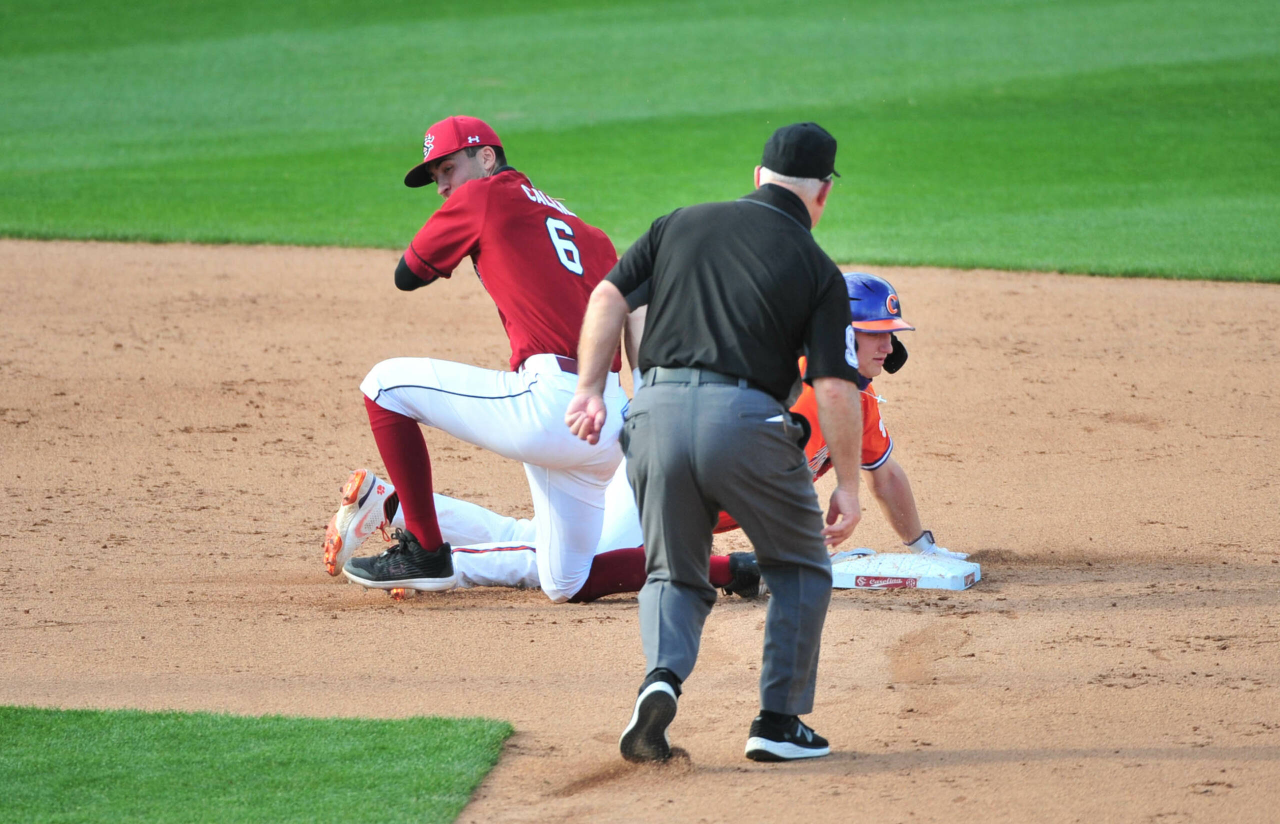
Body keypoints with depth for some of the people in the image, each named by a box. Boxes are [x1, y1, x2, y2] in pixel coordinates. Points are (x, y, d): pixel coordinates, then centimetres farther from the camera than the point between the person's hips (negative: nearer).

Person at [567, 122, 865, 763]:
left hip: (657, 412, 3)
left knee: (673, 573, 18)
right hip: (746, 418, -3)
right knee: (800, 567, 19)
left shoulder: (683, 223, 15)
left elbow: (609, 296, 7)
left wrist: (589, 391, 8)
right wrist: (846, 484, 4)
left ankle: (664, 675, -12)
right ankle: (779, 722, 13)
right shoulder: (817, 269, 5)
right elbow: (835, 387, -2)